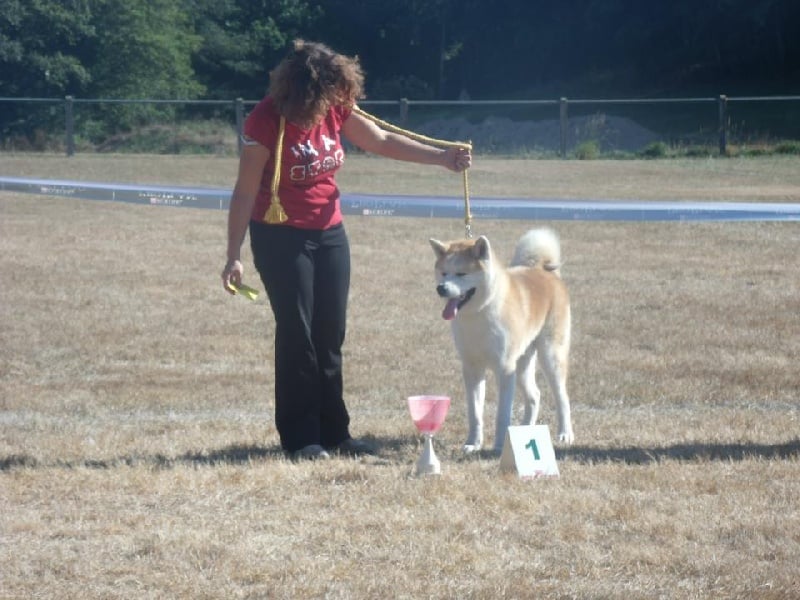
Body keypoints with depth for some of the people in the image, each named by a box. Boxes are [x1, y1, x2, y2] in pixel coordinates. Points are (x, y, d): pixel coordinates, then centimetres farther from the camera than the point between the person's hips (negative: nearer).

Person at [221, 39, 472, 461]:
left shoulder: (335, 110, -3)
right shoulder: (267, 121, -19)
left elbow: (383, 142, 6)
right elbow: (245, 192, -15)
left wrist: (442, 158, -2)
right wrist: (234, 256, -16)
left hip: (328, 233, 6)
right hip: (280, 237, -6)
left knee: (330, 335, 7)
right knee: (297, 333, -7)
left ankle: (333, 433, 13)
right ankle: (301, 438, -1)